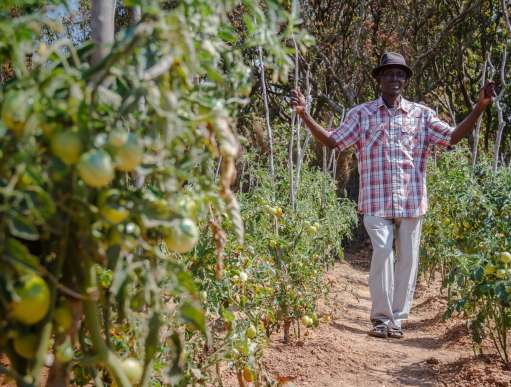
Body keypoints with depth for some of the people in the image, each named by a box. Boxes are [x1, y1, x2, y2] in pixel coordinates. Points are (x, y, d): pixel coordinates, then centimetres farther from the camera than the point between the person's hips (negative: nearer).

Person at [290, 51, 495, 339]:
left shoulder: (421, 114, 9)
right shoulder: (361, 114, 6)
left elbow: (453, 137, 7)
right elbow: (333, 141, 2)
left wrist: (480, 107, -2)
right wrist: (304, 114, -8)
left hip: (412, 201, 2)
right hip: (377, 201, -2)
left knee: (408, 257, 5)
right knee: (382, 252, -14)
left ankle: (397, 318, 17)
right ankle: (381, 317, 1)